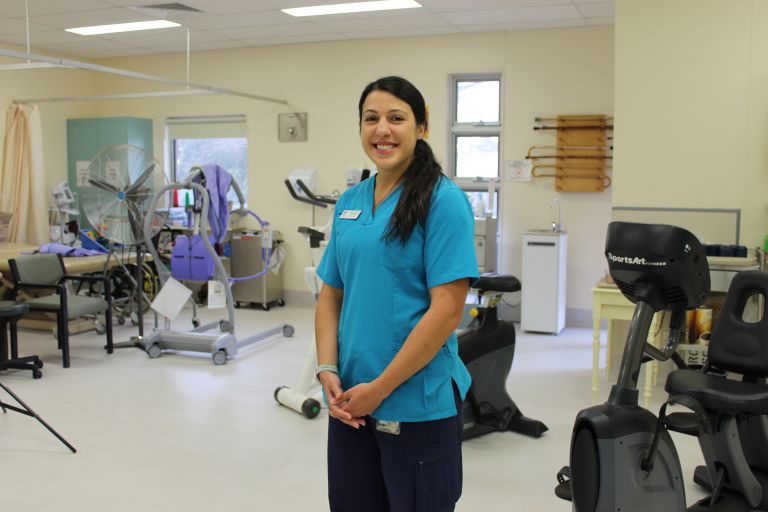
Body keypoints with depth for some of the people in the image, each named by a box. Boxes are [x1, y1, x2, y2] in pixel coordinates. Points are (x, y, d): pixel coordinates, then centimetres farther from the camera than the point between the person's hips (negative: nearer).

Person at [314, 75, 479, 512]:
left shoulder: (443, 200, -11)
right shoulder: (350, 202, 8)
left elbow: (447, 310, -17)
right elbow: (330, 295, 11)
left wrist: (380, 387, -15)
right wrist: (328, 371, -3)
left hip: (418, 405, -6)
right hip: (351, 401, 6)